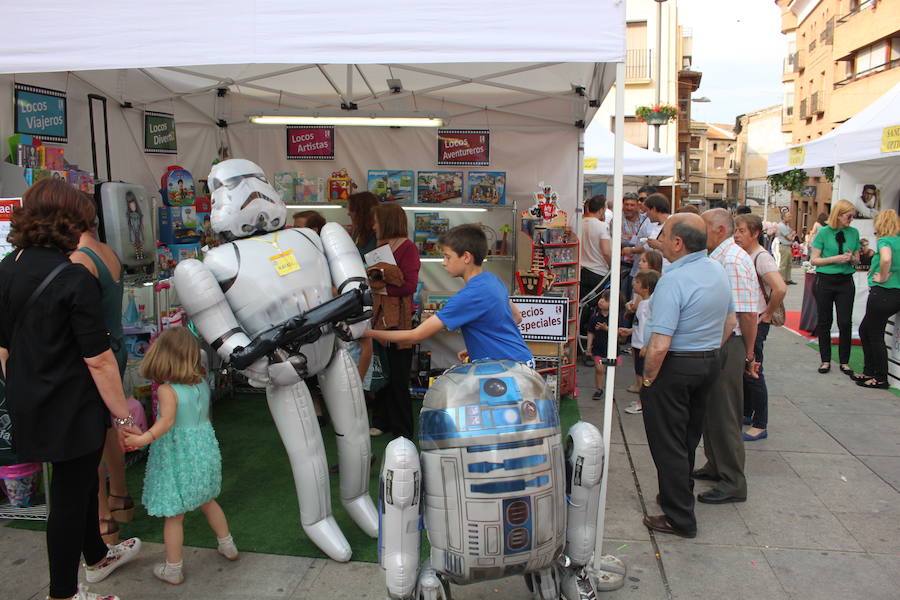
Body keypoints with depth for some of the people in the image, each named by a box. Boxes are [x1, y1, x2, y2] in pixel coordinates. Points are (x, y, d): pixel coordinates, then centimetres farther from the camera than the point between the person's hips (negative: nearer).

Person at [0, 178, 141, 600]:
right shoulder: (74, 279, -21)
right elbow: (98, 360, -22)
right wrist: (122, 415, -13)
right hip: (72, 408, -8)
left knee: (81, 481, 25)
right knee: (69, 495, 8)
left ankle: (96, 557, 45)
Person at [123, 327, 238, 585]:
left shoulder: (167, 390, -19)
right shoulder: (202, 383, 0)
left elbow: (166, 421, -32)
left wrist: (145, 438, -42)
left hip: (177, 457, -6)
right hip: (204, 450, 7)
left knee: (174, 515, 7)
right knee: (207, 502, 26)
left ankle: (173, 569, 19)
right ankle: (227, 546, 39)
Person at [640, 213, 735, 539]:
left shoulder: (673, 280, -25)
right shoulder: (718, 270, 2)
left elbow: (659, 345, -29)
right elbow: (730, 323, 14)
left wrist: (648, 379, -15)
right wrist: (708, 351, 19)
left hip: (675, 367, -8)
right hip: (710, 363, 9)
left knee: (668, 444, 5)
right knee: (689, 437, 23)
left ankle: (680, 519, 15)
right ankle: (680, 495, 40)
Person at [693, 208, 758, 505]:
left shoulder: (733, 260, -19)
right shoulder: (716, 258, 12)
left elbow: (749, 313, -22)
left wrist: (748, 355, -14)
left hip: (727, 346, -10)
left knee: (724, 414, 0)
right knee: (710, 410, 20)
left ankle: (733, 484, 13)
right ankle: (715, 467, 36)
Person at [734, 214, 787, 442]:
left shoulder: (761, 257, -17)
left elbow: (780, 288, -30)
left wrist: (768, 314, -18)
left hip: (755, 322, -9)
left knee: (753, 372, -3)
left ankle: (760, 426, 8)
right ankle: (745, 413, 33)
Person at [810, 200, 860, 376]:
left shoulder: (854, 232, 4)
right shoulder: (824, 232, -5)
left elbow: (857, 258, 13)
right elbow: (814, 260, -5)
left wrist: (851, 258, -9)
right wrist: (835, 259, -17)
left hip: (846, 281, 2)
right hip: (825, 281, -2)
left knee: (845, 322, 1)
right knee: (824, 322, 6)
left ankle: (844, 361, 13)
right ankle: (826, 360, 17)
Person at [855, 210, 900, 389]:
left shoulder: (885, 240, -12)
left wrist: (883, 277, -18)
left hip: (883, 292, -8)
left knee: (875, 335, 3)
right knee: (864, 330, 19)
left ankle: (881, 379, 10)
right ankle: (869, 372, 26)